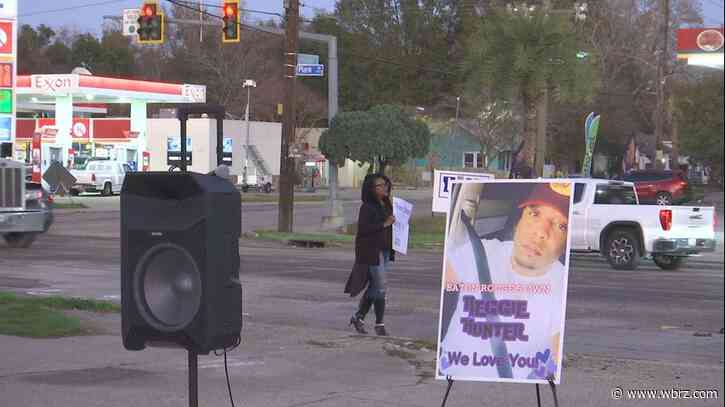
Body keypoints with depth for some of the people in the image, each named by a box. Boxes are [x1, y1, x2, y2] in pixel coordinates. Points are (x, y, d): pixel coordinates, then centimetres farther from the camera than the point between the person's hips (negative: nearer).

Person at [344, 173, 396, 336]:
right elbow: (363, 228, -20)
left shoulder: (386, 205, 13)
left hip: (385, 250, 9)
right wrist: (384, 224, -20)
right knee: (380, 288, -6)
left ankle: (358, 317, 26)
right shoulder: (367, 207, -12)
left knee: (374, 287, 13)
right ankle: (379, 324, 3)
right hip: (372, 251, -8)